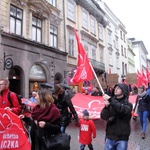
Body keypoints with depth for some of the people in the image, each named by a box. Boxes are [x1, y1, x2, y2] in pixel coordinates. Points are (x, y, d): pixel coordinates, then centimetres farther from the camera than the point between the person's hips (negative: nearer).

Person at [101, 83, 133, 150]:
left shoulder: (128, 104, -2)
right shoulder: (111, 103, 3)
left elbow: (123, 110, -24)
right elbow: (104, 117, -6)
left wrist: (110, 99, -26)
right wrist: (106, 107, -23)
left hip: (122, 138, -2)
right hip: (110, 137, 2)